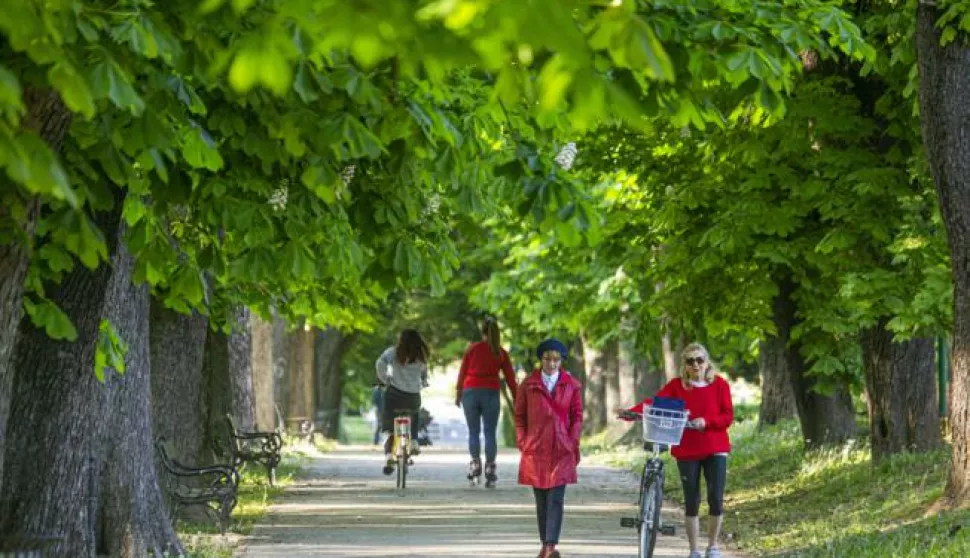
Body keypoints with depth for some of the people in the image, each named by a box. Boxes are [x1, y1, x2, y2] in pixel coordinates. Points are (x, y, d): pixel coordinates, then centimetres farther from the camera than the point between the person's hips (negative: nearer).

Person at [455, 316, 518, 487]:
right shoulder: (501, 353, 3)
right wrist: (516, 401, 10)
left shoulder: (472, 349, 2)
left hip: (470, 392, 0)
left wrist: (458, 394, 13)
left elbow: (462, 372, 4)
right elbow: (510, 378, 4)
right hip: (491, 394, 0)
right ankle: (489, 470, -2)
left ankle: (475, 465, 2)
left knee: (473, 432, 9)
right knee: (490, 433, 2)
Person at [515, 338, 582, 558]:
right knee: (541, 500, 6)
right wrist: (522, 442, 2)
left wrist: (572, 443, 0)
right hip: (535, 450, 1)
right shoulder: (528, 385, 4)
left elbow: (577, 416, 8)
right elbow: (520, 416, 9)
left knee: (556, 499, -10)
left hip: (562, 451, -1)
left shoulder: (572, 385, 4)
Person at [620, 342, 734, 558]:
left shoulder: (720, 384, 1)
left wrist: (706, 421, -21)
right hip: (687, 451, 1)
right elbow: (655, 402, -12)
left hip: (715, 450, 0)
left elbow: (728, 416, -3)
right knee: (691, 501, 4)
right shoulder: (677, 385, 1)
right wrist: (632, 412, -30)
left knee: (716, 498, -8)